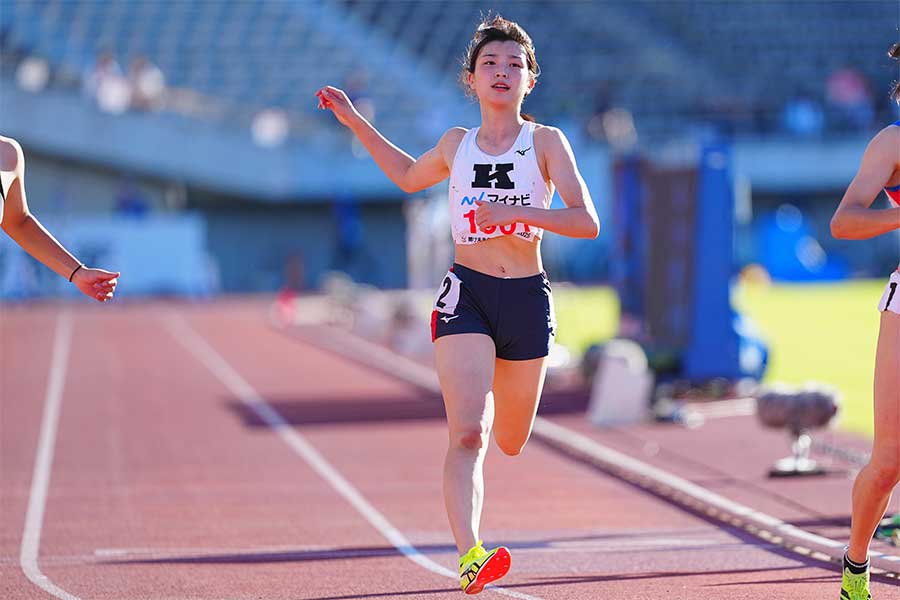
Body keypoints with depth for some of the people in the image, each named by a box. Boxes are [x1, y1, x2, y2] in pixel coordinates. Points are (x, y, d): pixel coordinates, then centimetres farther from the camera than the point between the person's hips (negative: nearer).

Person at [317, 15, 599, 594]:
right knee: (467, 434, -20)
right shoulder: (456, 144, 8)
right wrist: (354, 121, 25)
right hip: (466, 294, 0)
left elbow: (587, 222, -9)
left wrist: (516, 212, -21)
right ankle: (470, 557, -29)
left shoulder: (546, 142, 0)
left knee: (510, 442, 18)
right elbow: (410, 177, 31)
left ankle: (493, 390, 55)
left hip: (527, 299, 0)